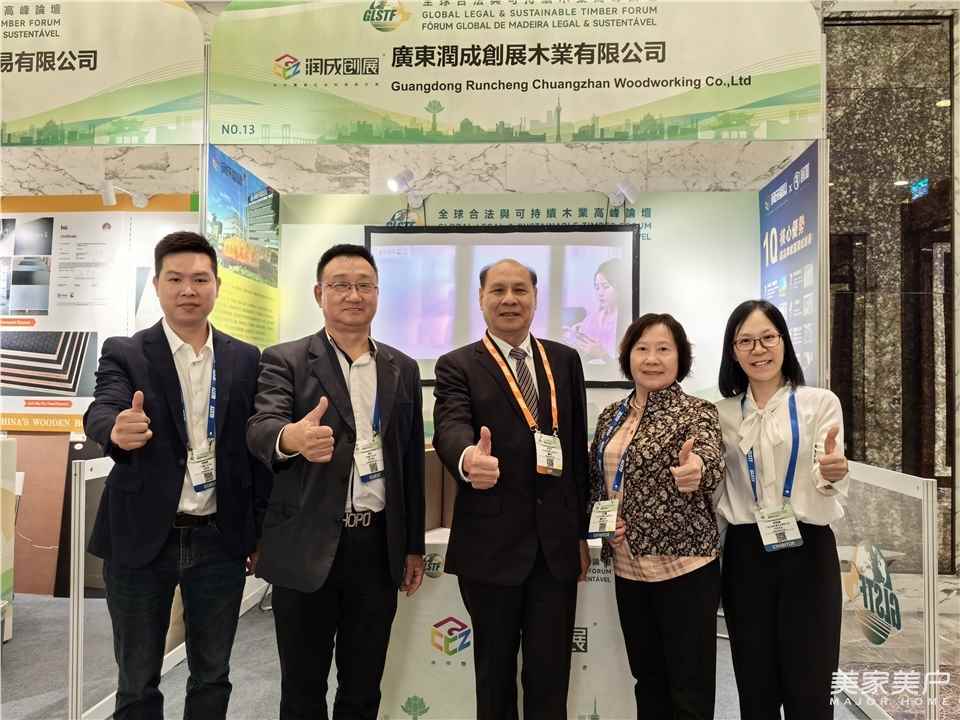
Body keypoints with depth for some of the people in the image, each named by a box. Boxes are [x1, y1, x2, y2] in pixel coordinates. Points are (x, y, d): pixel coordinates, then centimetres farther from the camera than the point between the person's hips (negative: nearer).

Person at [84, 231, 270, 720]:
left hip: (219, 541, 2)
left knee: (212, 677, 15)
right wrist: (118, 430, -44)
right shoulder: (124, 354, -3)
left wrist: (259, 531, 3)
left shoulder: (246, 360, 3)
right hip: (141, 540, -1)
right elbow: (100, 413, -21)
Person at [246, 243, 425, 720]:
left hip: (379, 546, 3)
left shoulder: (402, 369, 8)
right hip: (308, 547, -3)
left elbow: (411, 461, 10)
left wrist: (414, 546, 11)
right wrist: (292, 438, -44)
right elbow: (260, 428, -20)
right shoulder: (285, 360, -3)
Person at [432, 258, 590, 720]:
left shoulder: (565, 360, 8)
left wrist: (581, 531, 8)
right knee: (495, 670, 14)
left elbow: (577, 448, 9)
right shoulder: (458, 366, -2)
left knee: (551, 674, 12)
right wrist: (468, 458, -44)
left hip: (557, 541, 3)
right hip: (492, 543, -2)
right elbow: (450, 427, -20)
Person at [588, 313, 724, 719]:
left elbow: (712, 463, -28)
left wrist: (697, 469, -51)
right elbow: (595, 482, 15)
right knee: (647, 680, 19)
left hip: (684, 566, -5)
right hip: (628, 568, 5)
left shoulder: (696, 412, -9)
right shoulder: (610, 416, 7)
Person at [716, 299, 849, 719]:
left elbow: (831, 486, -9)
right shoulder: (722, 413, 5)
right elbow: (717, 489, 8)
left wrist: (832, 476, -32)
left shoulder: (820, 403, -2)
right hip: (745, 554, 3)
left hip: (807, 550, -2)